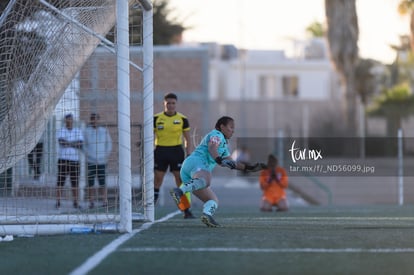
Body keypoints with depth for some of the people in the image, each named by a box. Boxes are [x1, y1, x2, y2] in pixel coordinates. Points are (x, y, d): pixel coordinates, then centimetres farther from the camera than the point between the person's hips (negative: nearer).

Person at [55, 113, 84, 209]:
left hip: (74, 161, 2)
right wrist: (74, 144, -10)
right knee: (60, 182, -4)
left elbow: (81, 145, -6)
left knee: (75, 183, 2)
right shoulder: (60, 131, 1)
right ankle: (58, 203, 0)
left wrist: (67, 143, -12)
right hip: (63, 160, -2)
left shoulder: (78, 131, 8)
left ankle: (76, 203, 7)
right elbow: (62, 142, -18)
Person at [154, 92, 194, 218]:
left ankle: (186, 210, -2)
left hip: (177, 151, 0)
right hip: (160, 151, 0)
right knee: (156, 181, 0)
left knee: (181, 180, -5)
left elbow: (187, 139, 9)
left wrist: (188, 155, 1)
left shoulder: (182, 119, 3)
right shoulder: (156, 118, 2)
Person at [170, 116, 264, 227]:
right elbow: (212, 147, -13)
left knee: (213, 200, 4)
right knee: (205, 181, -43)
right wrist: (219, 160, -28)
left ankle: (207, 214, -26)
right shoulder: (217, 135, 9)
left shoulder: (224, 144, 39)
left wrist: (249, 167, 40)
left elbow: (231, 163, 45)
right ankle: (179, 191, -63)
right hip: (196, 162, -10)